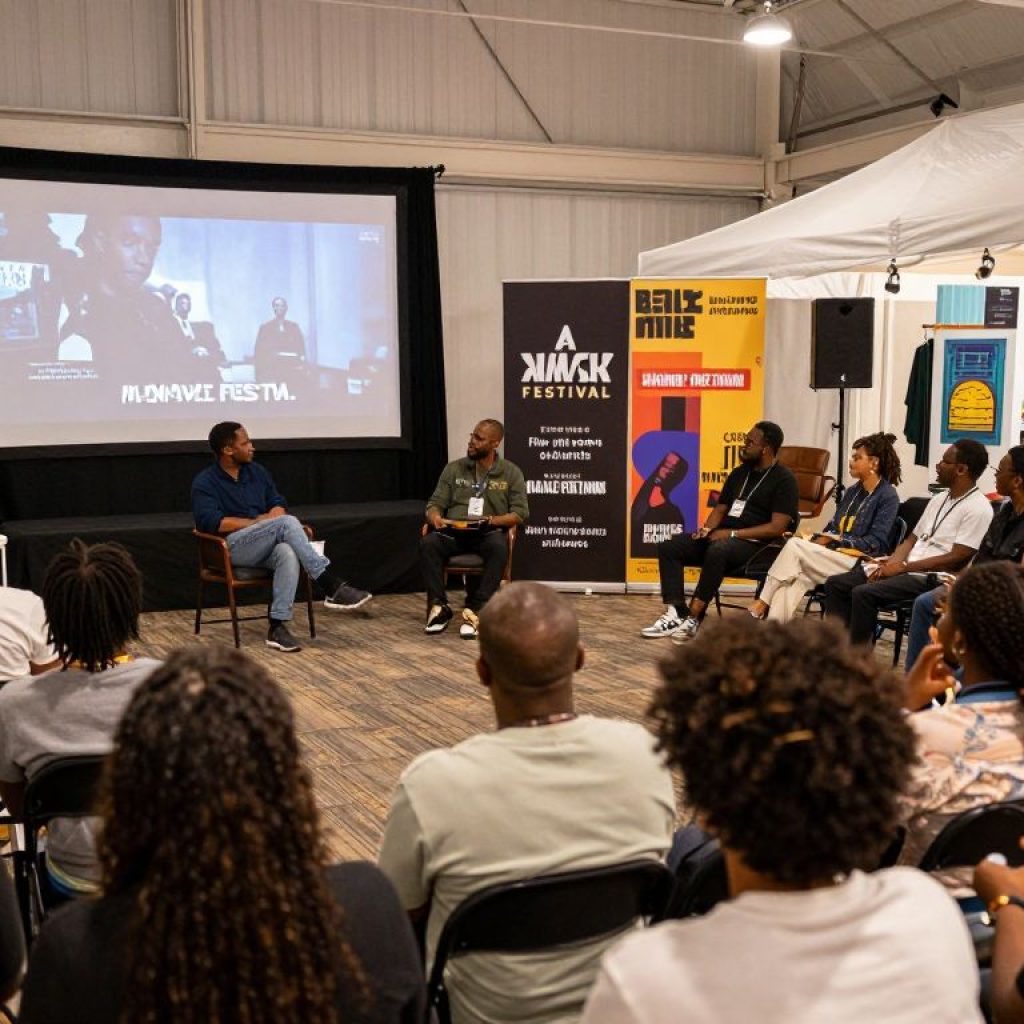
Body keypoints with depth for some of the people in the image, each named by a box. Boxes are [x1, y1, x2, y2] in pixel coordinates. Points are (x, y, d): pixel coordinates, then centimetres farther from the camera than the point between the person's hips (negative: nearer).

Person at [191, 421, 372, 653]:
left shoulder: (257, 472, 16)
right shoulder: (205, 483, -1)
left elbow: (278, 505, 17)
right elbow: (210, 522, -15)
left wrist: (268, 520, -8)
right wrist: (257, 522, -11)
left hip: (266, 546, 5)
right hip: (232, 548, -5)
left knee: (288, 553, -34)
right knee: (287, 522, -30)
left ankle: (277, 626, -36)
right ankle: (332, 586, -33)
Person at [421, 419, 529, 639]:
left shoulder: (511, 472, 7)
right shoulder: (454, 468, 12)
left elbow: (520, 513, 1)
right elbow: (435, 503, 11)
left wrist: (491, 520, -17)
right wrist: (435, 517, -14)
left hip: (489, 532, -2)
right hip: (454, 531, 2)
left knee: (499, 546, -38)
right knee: (428, 542, -31)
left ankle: (475, 611, -35)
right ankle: (439, 607, -24)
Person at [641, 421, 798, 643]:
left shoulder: (784, 480, -5)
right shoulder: (739, 473, 18)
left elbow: (777, 527, -14)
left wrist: (732, 533, -17)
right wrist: (707, 529, -1)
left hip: (753, 543, -8)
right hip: (721, 537, 8)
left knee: (717, 551, -40)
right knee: (668, 547, -12)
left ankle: (693, 618, -33)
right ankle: (675, 614, -26)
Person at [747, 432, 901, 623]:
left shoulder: (888, 497, -2)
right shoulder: (852, 492, 22)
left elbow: (876, 543, -10)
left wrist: (835, 540, -13)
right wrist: (819, 538, -1)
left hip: (858, 563, -7)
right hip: (834, 555, 7)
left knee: (794, 545, -22)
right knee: (792, 582, -24)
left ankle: (762, 604, -16)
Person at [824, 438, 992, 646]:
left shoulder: (978, 509, -10)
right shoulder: (939, 499, 19)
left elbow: (956, 559, -16)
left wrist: (903, 567, -15)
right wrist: (890, 563, -1)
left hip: (931, 577, -9)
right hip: (905, 569, 9)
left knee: (864, 593, -29)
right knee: (835, 584, -3)